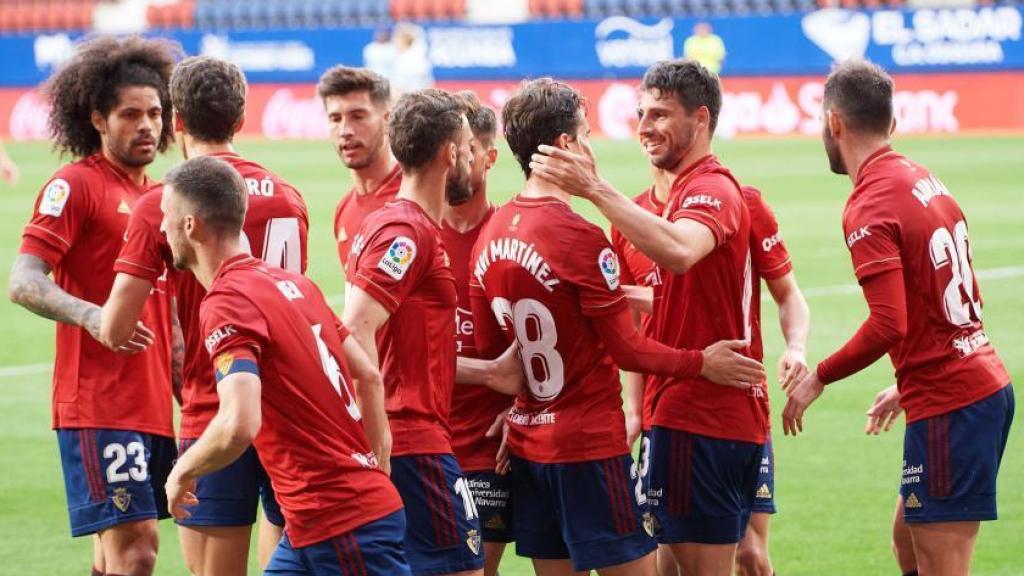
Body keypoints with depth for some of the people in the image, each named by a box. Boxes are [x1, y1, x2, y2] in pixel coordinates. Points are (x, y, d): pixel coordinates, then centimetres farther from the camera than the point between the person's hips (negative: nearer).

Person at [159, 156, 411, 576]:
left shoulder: (227, 303, -16)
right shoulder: (293, 284, 12)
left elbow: (238, 425, -28)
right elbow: (369, 377, 19)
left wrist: (182, 474, -10)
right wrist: (373, 465, 25)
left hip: (342, 524, -9)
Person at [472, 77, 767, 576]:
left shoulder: (491, 233, 4)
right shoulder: (580, 238, -17)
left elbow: (488, 347, 10)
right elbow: (626, 349, -12)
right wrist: (701, 363, 0)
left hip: (528, 442, 8)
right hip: (590, 442, -7)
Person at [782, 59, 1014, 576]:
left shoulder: (868, 208, -15)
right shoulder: (926, 180, 11)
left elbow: (889, 324, -24)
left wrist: (818, 378, -10)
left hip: (948, 406, -9)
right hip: (987, 385, 9)